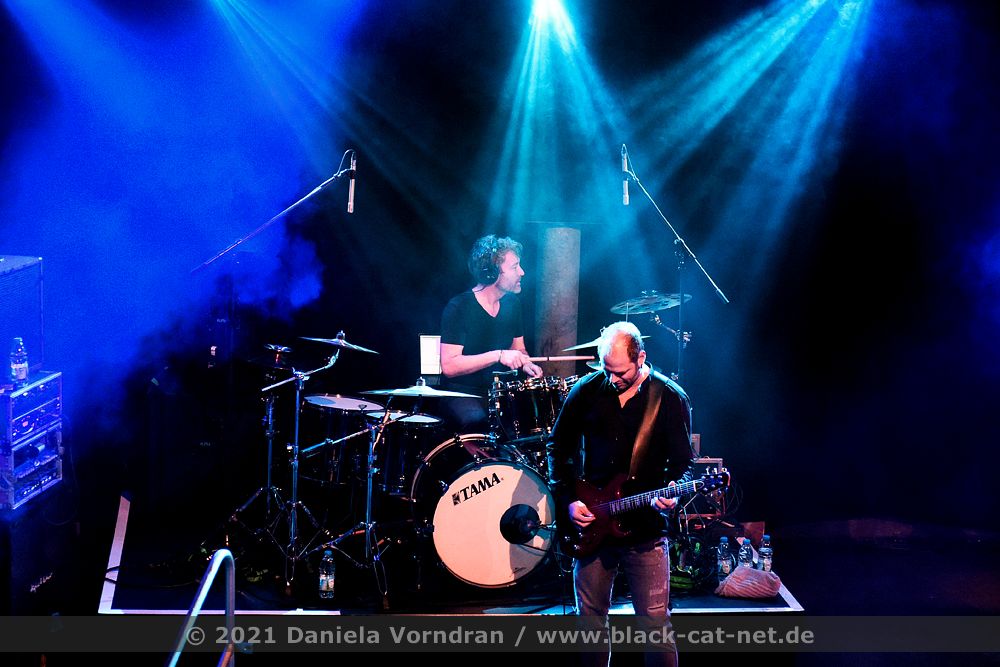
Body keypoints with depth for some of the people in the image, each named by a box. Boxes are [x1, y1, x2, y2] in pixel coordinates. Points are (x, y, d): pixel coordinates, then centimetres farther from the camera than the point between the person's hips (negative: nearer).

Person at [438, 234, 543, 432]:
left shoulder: (511, 303, 7)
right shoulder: (459, 308, -14)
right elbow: (449, 366, -20)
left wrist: (525, 364, -4)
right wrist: (498, 355, -26)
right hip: (462, 394, -6)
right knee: (478, 421, -35)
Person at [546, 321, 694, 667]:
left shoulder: (670, 398, -5)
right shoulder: (586, 391, 1)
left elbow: (683, 462, -1)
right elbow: (558, 445, 10)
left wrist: (672, 493, -22)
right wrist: (567, 501, 0)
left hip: (645, 530, -3)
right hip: (590, 526, 3)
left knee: (656, 622, -3)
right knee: (590, 615, 11)